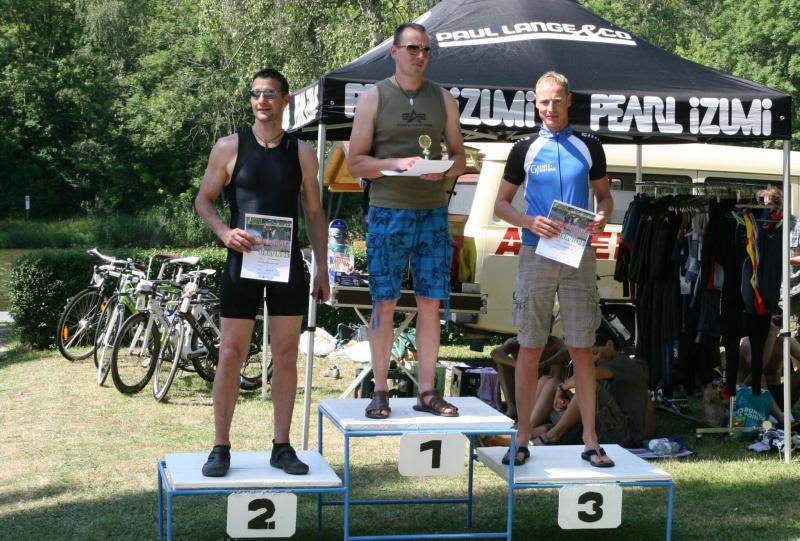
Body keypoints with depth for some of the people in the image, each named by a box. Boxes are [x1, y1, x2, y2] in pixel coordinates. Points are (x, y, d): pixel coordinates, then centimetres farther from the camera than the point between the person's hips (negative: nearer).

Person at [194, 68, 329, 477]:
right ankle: (221, 447, 7)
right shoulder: (230, 147, 1)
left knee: (286, 356, 5)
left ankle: (282, 447, 13)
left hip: (288, 264, 2)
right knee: (231, 355, -1)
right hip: (243, 261, -2)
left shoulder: (302, 153, 7)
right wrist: (225, 231, -15)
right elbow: (203, 200, 5)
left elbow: (314, 213, 12)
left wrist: (322, 268, 6)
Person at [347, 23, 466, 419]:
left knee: (430, 304, 3)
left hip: (433, 213, 3)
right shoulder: (374, 98, 2)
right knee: (384, 304, -1)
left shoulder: (443, 99, 12)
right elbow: (355, 163, -1)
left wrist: (445, 170, -8)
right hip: (387, 212, -3)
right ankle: (380, 391, 6)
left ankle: (427, 392, 10)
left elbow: (459, 156, 15)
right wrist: (397, 163, -17)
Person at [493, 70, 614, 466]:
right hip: (536, 254, -1)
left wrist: (602, 219, -8)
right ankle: (522, 437, 10)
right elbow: (501, 204, 6)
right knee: (530, 348, 2)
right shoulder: (525, 149, 5)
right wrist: (529, 222, -13)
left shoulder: (588, 146, 8)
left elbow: (604, 196, 15)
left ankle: (590, 439, 7)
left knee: (582, 349, 2)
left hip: (579, 256, 1)